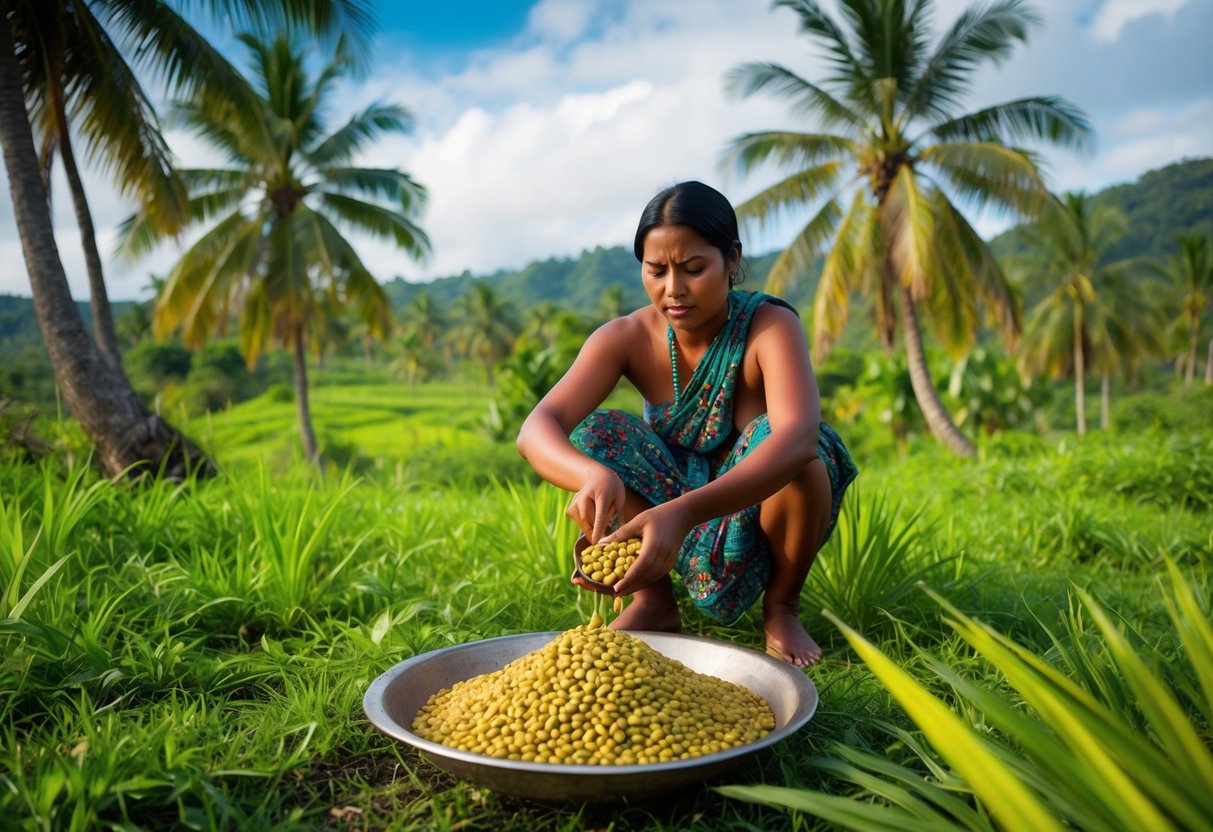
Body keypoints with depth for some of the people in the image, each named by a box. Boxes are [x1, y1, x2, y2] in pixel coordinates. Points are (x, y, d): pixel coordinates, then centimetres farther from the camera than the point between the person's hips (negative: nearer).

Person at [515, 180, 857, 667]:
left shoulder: (770, 326, -25)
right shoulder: (627, 337, -16)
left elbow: (798, 436, -44)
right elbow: (537, 429, -29)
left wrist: (683, 511, -58)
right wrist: (593, 474, -53)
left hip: (758, 507, -2)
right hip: (670, 508, 2)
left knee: (789, 447, -34)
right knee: (595, 433, -21)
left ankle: (782, 605, -6)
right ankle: (653, 602, -4)